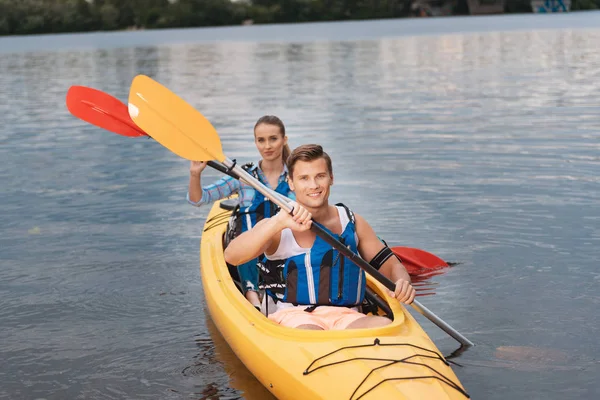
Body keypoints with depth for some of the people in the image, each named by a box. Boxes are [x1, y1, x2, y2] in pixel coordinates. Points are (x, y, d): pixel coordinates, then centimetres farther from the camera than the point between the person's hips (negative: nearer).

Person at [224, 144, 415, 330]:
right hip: (295, 317, -4)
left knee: (384, 324, -29)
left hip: (347, 317, 5)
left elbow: (391, 266, 19)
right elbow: (231, 256, -16)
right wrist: (279, 222, -29)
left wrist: (402, 283, -6)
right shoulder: (276, 227, 2)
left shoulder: (352, 222, 15)